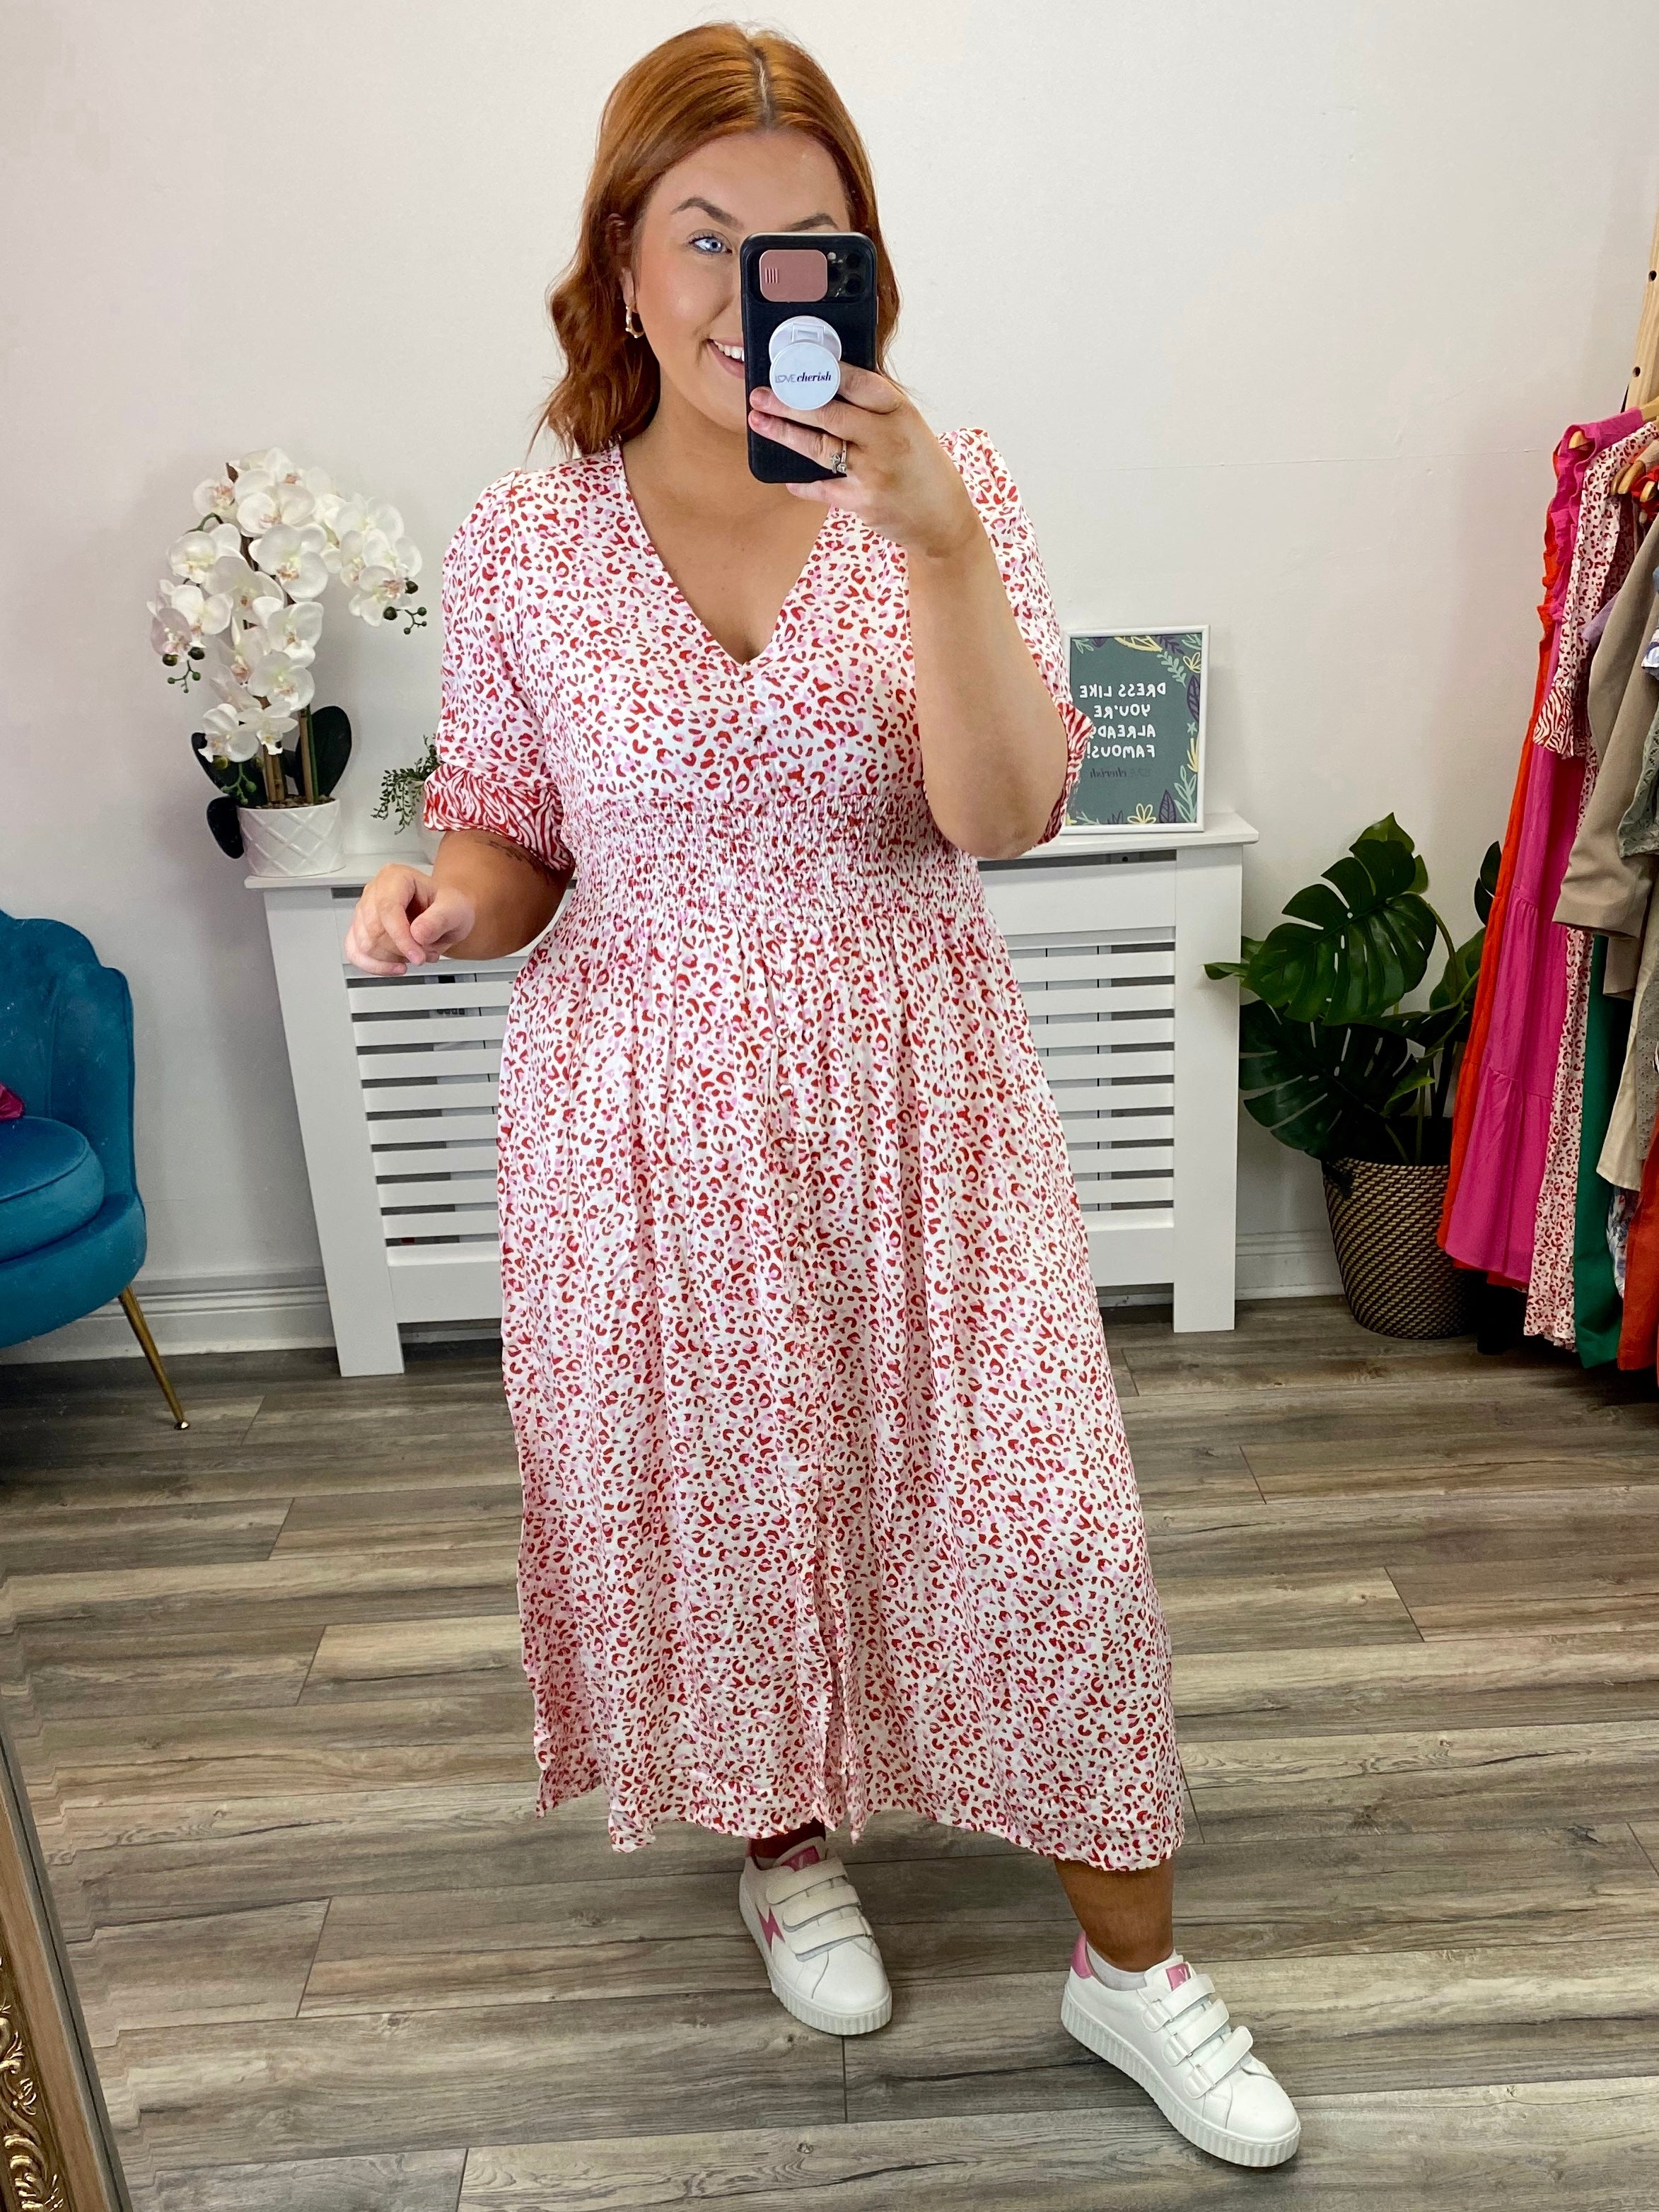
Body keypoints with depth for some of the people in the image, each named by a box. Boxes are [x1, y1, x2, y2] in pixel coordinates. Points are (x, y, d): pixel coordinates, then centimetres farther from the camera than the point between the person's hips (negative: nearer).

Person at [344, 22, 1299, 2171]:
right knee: (707, 1500, 15)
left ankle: (1129, 1955, 29)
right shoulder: (522, 539, -1)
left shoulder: (949, 490, -3)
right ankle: (784, 1846, 47)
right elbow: (516, 842, 7)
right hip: (646, 1109, 1)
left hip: (912, 1095, 0)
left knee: (1035, 1516, 2)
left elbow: (1009, 812, -15)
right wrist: (438, 899, -15)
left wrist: (932, 542, -26)